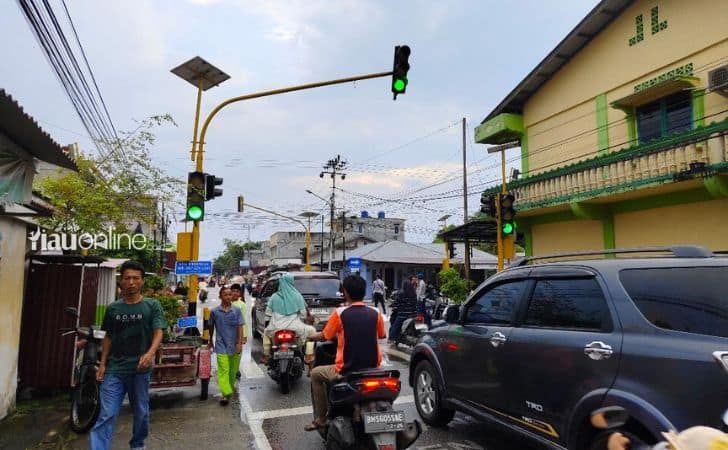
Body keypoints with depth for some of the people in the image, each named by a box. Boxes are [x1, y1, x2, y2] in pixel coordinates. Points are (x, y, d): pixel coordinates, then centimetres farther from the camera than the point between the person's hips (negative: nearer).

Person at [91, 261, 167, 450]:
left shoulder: (152, 306, -3)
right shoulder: (113, 308, 7)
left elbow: (158, 332, -12)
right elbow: (108, 337, 13)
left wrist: (150, 353, -30)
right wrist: (102, 364, 5)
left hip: (140, 369, -1)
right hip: (115, 369, 1)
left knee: (141, 412, 14)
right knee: (107, 415, -4)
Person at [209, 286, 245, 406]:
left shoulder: (237, 310, -2)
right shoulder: (215, 312, -1)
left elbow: (240, 327, -4)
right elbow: (211, 327, 13)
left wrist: (240, 343, -10)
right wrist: (210, 341, 21)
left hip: (235, 346, 1)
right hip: (221, 346, -1)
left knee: (233, 370, 13)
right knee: (223, 370, -10)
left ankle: (231, 387, 33)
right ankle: (226, 394, -13)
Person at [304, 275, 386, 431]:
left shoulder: (340, 313, -11)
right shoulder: (375, 312, -2)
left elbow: (325, 336, 1)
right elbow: (381, 335, 13)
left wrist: (312, 337, 22)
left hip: (346, 371, -3)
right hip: (372, 368, 4)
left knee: (316, 374, 21)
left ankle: (321, 418, 22)